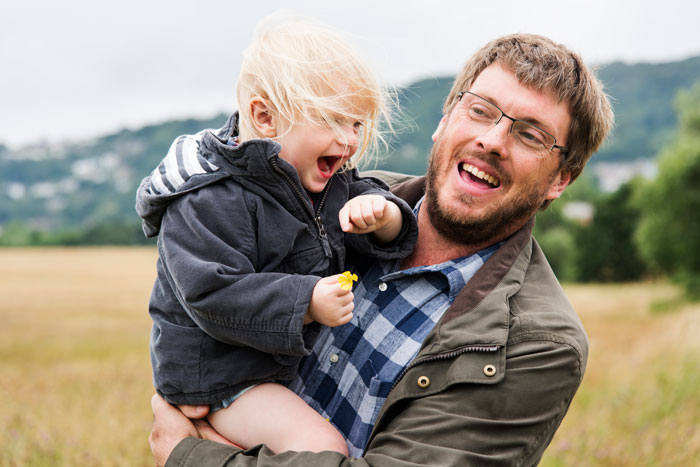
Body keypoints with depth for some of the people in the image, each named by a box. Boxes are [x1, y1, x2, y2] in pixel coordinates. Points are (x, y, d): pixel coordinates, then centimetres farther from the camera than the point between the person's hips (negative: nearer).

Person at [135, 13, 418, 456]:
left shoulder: (332, 181, 2)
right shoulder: (209, 202, -24)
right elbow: (212, 296, -29)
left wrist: (380, 214, -23)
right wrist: (306, 303, -35)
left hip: (290, 358, 9)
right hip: (219, 376, -9)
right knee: (321, 444, -21)